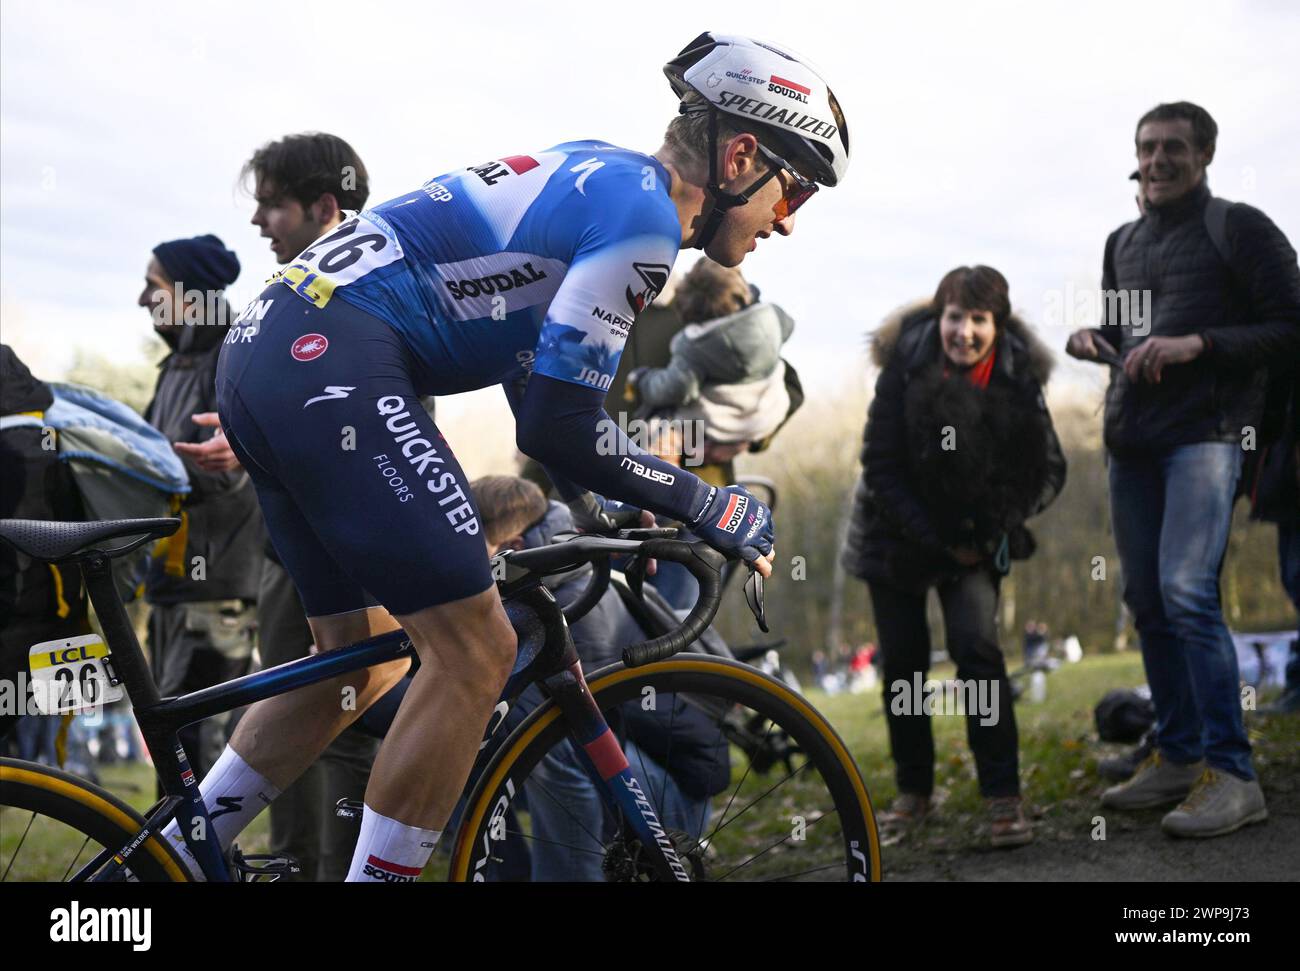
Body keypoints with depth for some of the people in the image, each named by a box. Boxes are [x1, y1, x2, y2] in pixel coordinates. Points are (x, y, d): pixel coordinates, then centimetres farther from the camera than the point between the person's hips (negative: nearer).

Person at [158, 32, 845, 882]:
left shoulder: (593, 177, 20)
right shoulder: (641, 213, -9)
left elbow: (533, 367, 30)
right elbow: (556, 427, -12)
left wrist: (599, 509, 30)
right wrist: (711, 508, -1)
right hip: (336, 368, -10)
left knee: (361, 657, 20)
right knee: (474, 652, -6)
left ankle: (166, 858, 27)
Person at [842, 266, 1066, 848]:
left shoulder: (1019, 377, -12)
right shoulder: (906, 367, -17)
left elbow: (1050, 469, -5)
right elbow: (881, 467, -14)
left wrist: (999, 526, -19)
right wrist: (937, 539, -17)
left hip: (976, 538, 0)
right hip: (899, 532, 0)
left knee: (975, 644, -17)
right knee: (902, 662, 4)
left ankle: (1003, 795, -11)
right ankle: (913, 791, 21)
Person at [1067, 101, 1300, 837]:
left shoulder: (1240, 229, -2)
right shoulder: (1123, 243, 17)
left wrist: (1197, 344, -17)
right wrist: (1086, 341, 4)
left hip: (1206, 433, -7)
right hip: (1132, 438, 7)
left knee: (1188, 592, -18)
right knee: (1147, 601, 7)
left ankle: (1232, 774, -12)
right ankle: (1178, 757, 17)